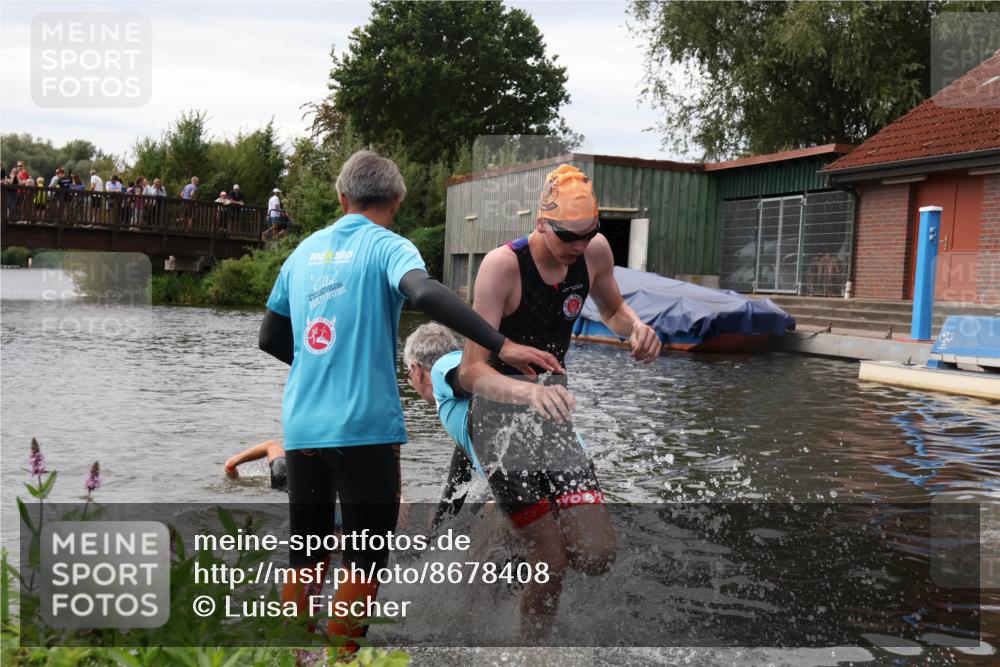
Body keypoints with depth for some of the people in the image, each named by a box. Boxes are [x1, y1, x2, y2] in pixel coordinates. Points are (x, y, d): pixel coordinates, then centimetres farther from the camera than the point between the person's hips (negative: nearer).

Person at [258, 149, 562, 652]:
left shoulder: (305, 250, 13)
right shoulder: (387, 246, -4)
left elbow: (270, 338, 19)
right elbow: (426, 294, -26)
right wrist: (501, 346, -29)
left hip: (300, 427, 6)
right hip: (363, 428, -6)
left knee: (306, 559, 17)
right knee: (364, 561, 6)